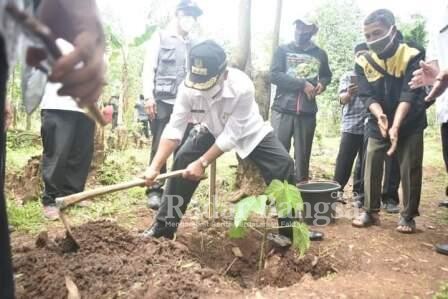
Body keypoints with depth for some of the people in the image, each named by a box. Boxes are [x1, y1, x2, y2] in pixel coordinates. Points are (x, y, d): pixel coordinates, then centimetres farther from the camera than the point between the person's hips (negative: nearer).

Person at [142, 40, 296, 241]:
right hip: (211, 130, 3)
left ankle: (291, 227, 3)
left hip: (247, 132, -2)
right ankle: (163, 226, 2)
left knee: (283, 167, -15)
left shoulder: (242, 87, -40)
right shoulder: (188, 87, -31)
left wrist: (202, 163, -36)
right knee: (182, 163, -13)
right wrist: (155, 166, -36)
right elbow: (174, 128, -28)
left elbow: (231, 135, -34)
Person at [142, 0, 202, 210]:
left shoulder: (194, 44, 14)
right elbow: (149, 68, 1)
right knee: (159, 146, -2)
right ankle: (155, 190, 6)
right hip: (162, 101, -3)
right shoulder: (160, 38, 7)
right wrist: (149, 96, -9)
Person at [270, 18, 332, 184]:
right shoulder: (283, 50, 6)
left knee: (303, 154, 7)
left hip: (308, 112, 2)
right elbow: (274, 75, -7)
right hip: (283, 109, -2)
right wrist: (302, 84, -13)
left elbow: (326, 75, 26)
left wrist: (322, 83, 2)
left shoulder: (320, 54, 12)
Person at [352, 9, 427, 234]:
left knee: (410, 169, 0)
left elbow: (409, 94, -23)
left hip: (410, 123, -2)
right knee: (372, 166, 0)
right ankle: (371, 211, 13)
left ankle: (408, 215, 14)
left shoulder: (412, 55, -15)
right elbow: (368, 96, -11)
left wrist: (395, 126, -35)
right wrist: (380, 116, -32)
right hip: (378, 123, 3)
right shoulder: (363, 62, -6)